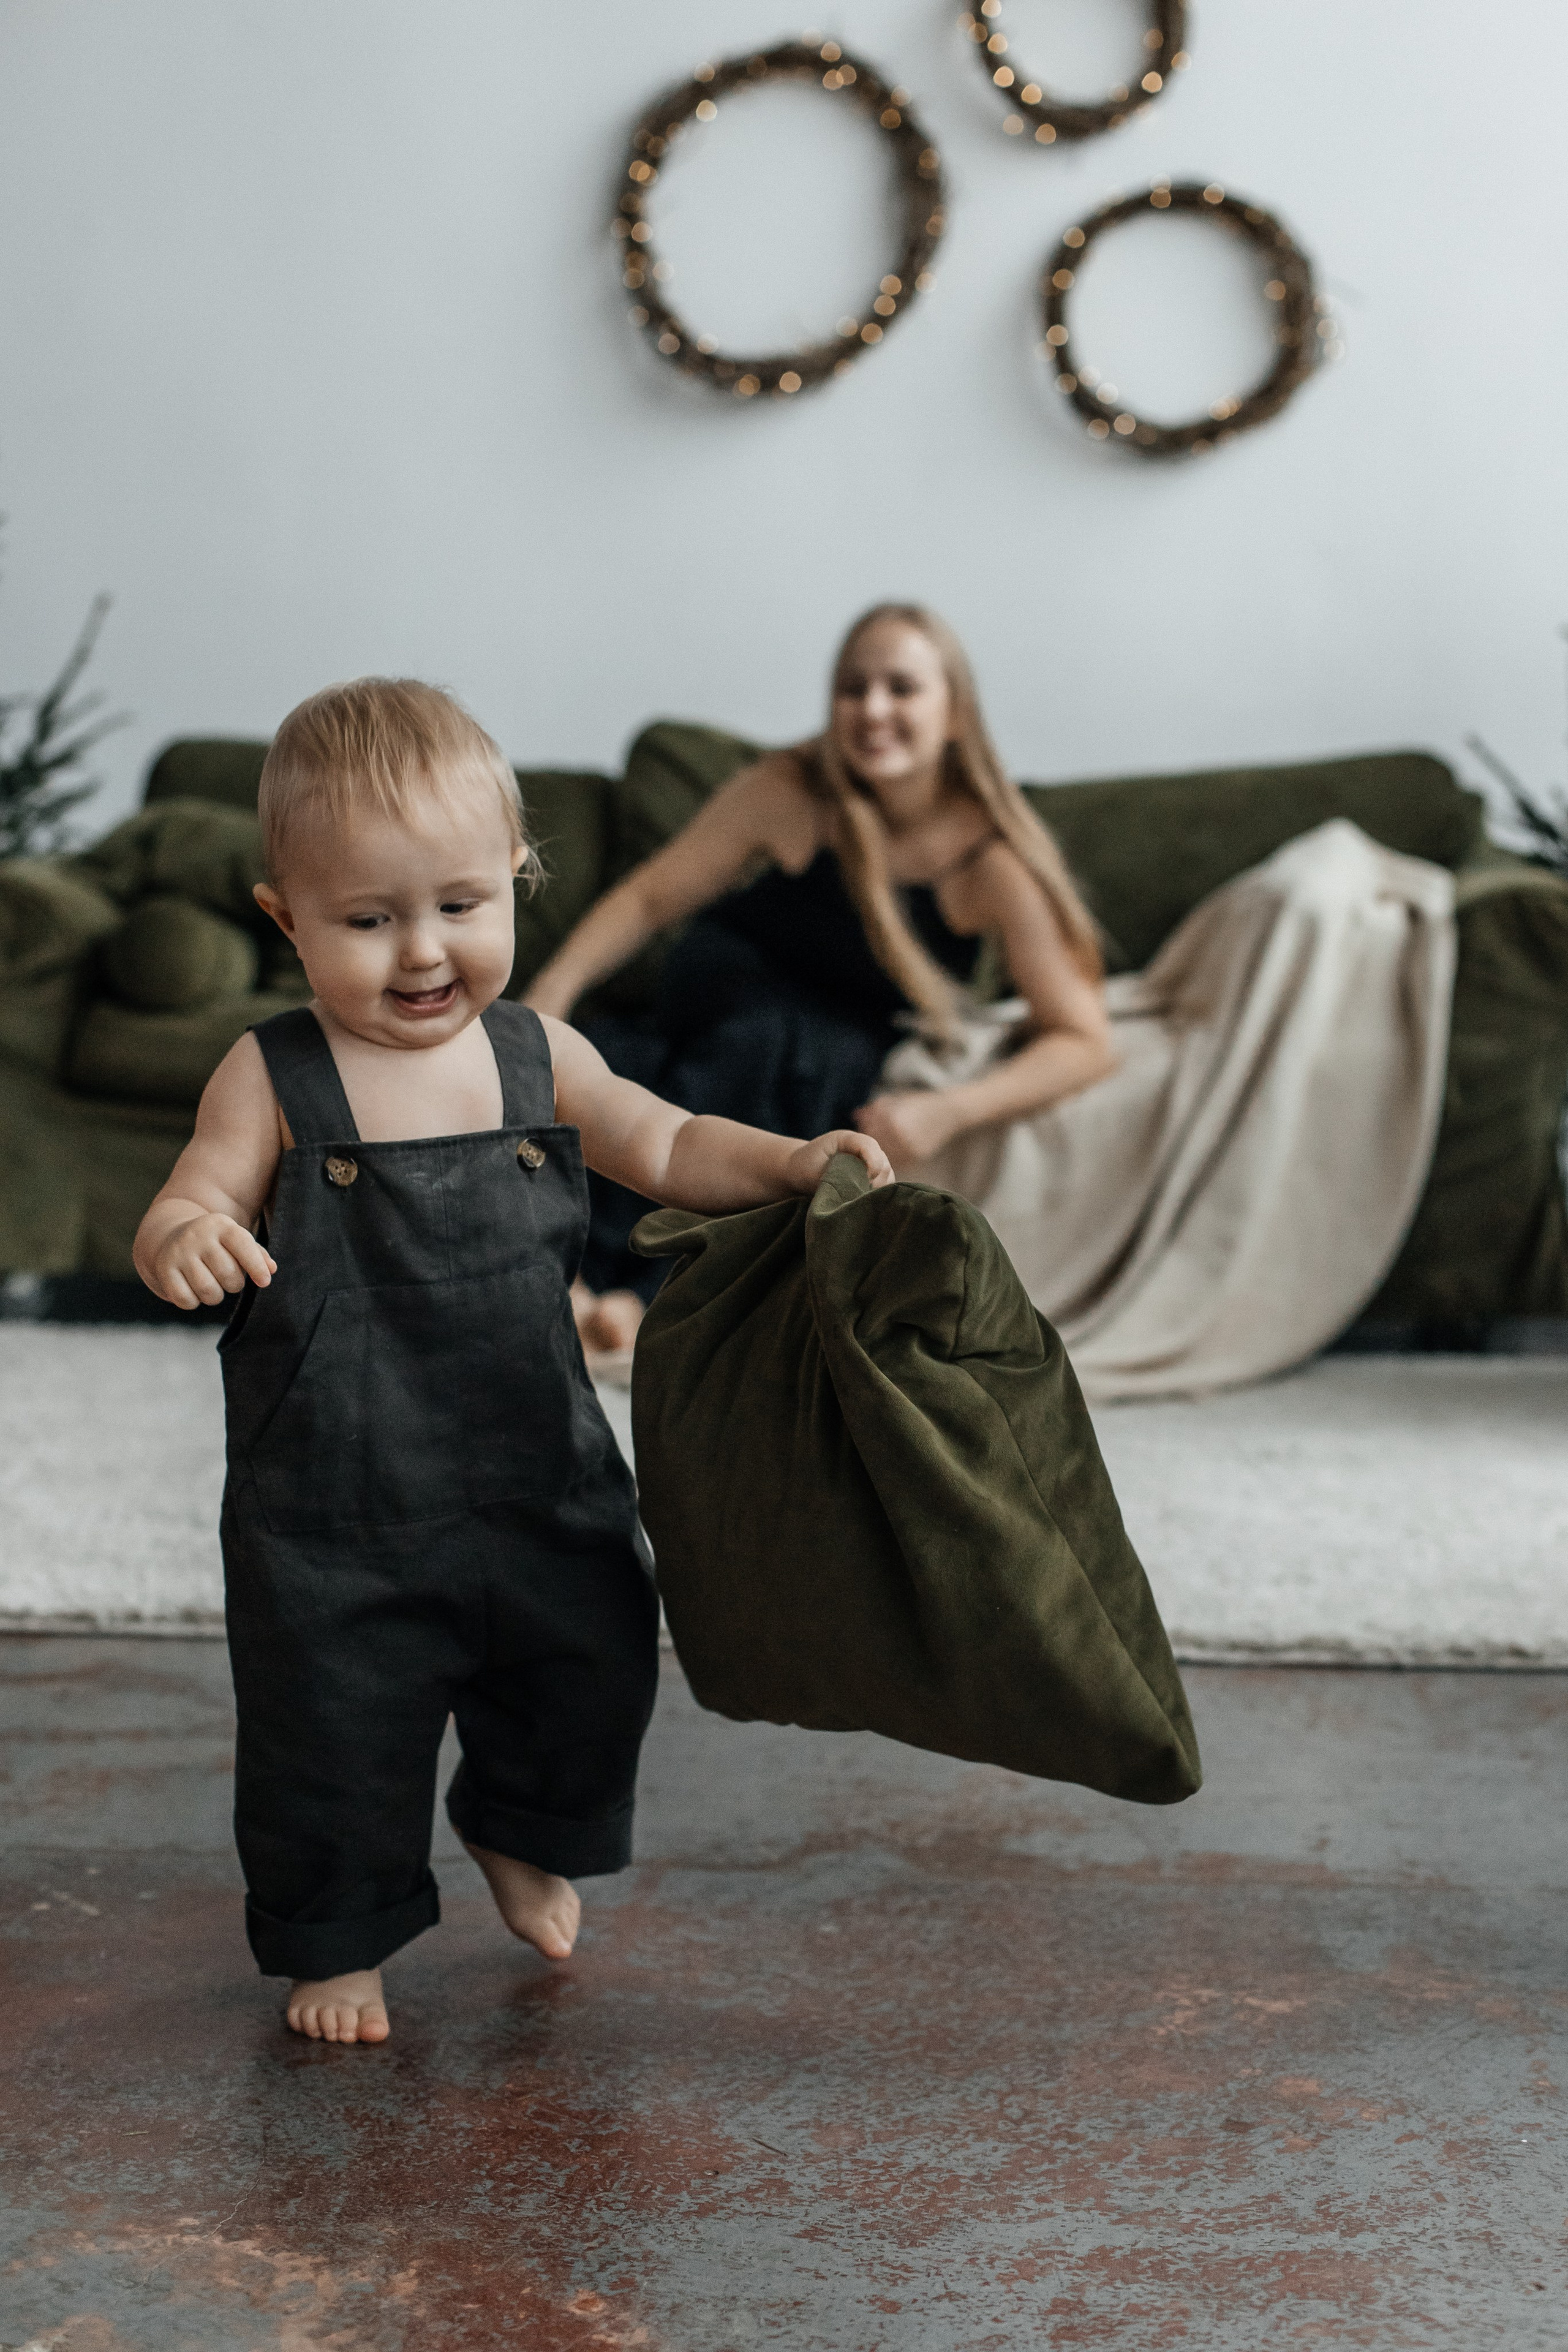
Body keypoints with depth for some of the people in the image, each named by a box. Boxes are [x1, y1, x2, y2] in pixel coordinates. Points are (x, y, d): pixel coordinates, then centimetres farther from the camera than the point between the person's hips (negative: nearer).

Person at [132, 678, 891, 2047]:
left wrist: (796, 1164, -8)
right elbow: (193, 1208, -13)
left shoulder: (540, 1060, -1)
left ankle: (525, 1836, 50)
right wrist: (186, 1240, -37)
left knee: (590, 1674, 19)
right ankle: (339, 1938, 35)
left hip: (541, 1483, 4)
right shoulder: (274, 1080, -11)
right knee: (336, 1730, 8)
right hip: (335, 1508, -3)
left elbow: (665, 1149, 7)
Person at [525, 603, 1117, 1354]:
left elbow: (1085, 1042, -18)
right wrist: (549, 995, -23)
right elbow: (649, 898, -8)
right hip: (718, 1004, 2)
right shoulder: (791, 792, -16)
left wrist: (949, 1111, -31)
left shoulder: (993, 862, -18)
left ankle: (601, 1268, -34)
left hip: (846, 1057, -1)